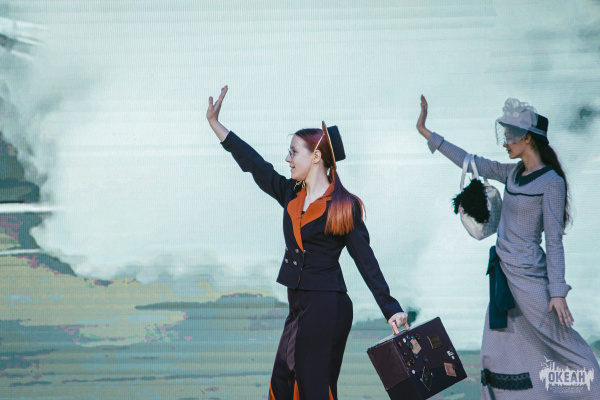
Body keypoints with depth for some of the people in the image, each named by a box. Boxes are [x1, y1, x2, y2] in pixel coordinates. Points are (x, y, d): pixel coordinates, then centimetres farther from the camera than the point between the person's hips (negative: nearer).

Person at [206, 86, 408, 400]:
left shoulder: (343, 206, -9)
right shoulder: (291, 194, 9)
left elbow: (365, 259, -10)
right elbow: (255, 164, 12)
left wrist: (391, 309, -13)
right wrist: (215, 124, 13)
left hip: (326, 308, -7)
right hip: (299, 306, 7)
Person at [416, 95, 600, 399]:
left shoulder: (551, 182, -12)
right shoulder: (513, 173, 9)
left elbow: (554, 241, -13)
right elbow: (470, 162, 16)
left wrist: (558, 292, -14)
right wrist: (426, 133, 17)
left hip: (528, 276, -8)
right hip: (504, 272, 8)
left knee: (560, 346, 1)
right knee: (498, 352, 8)